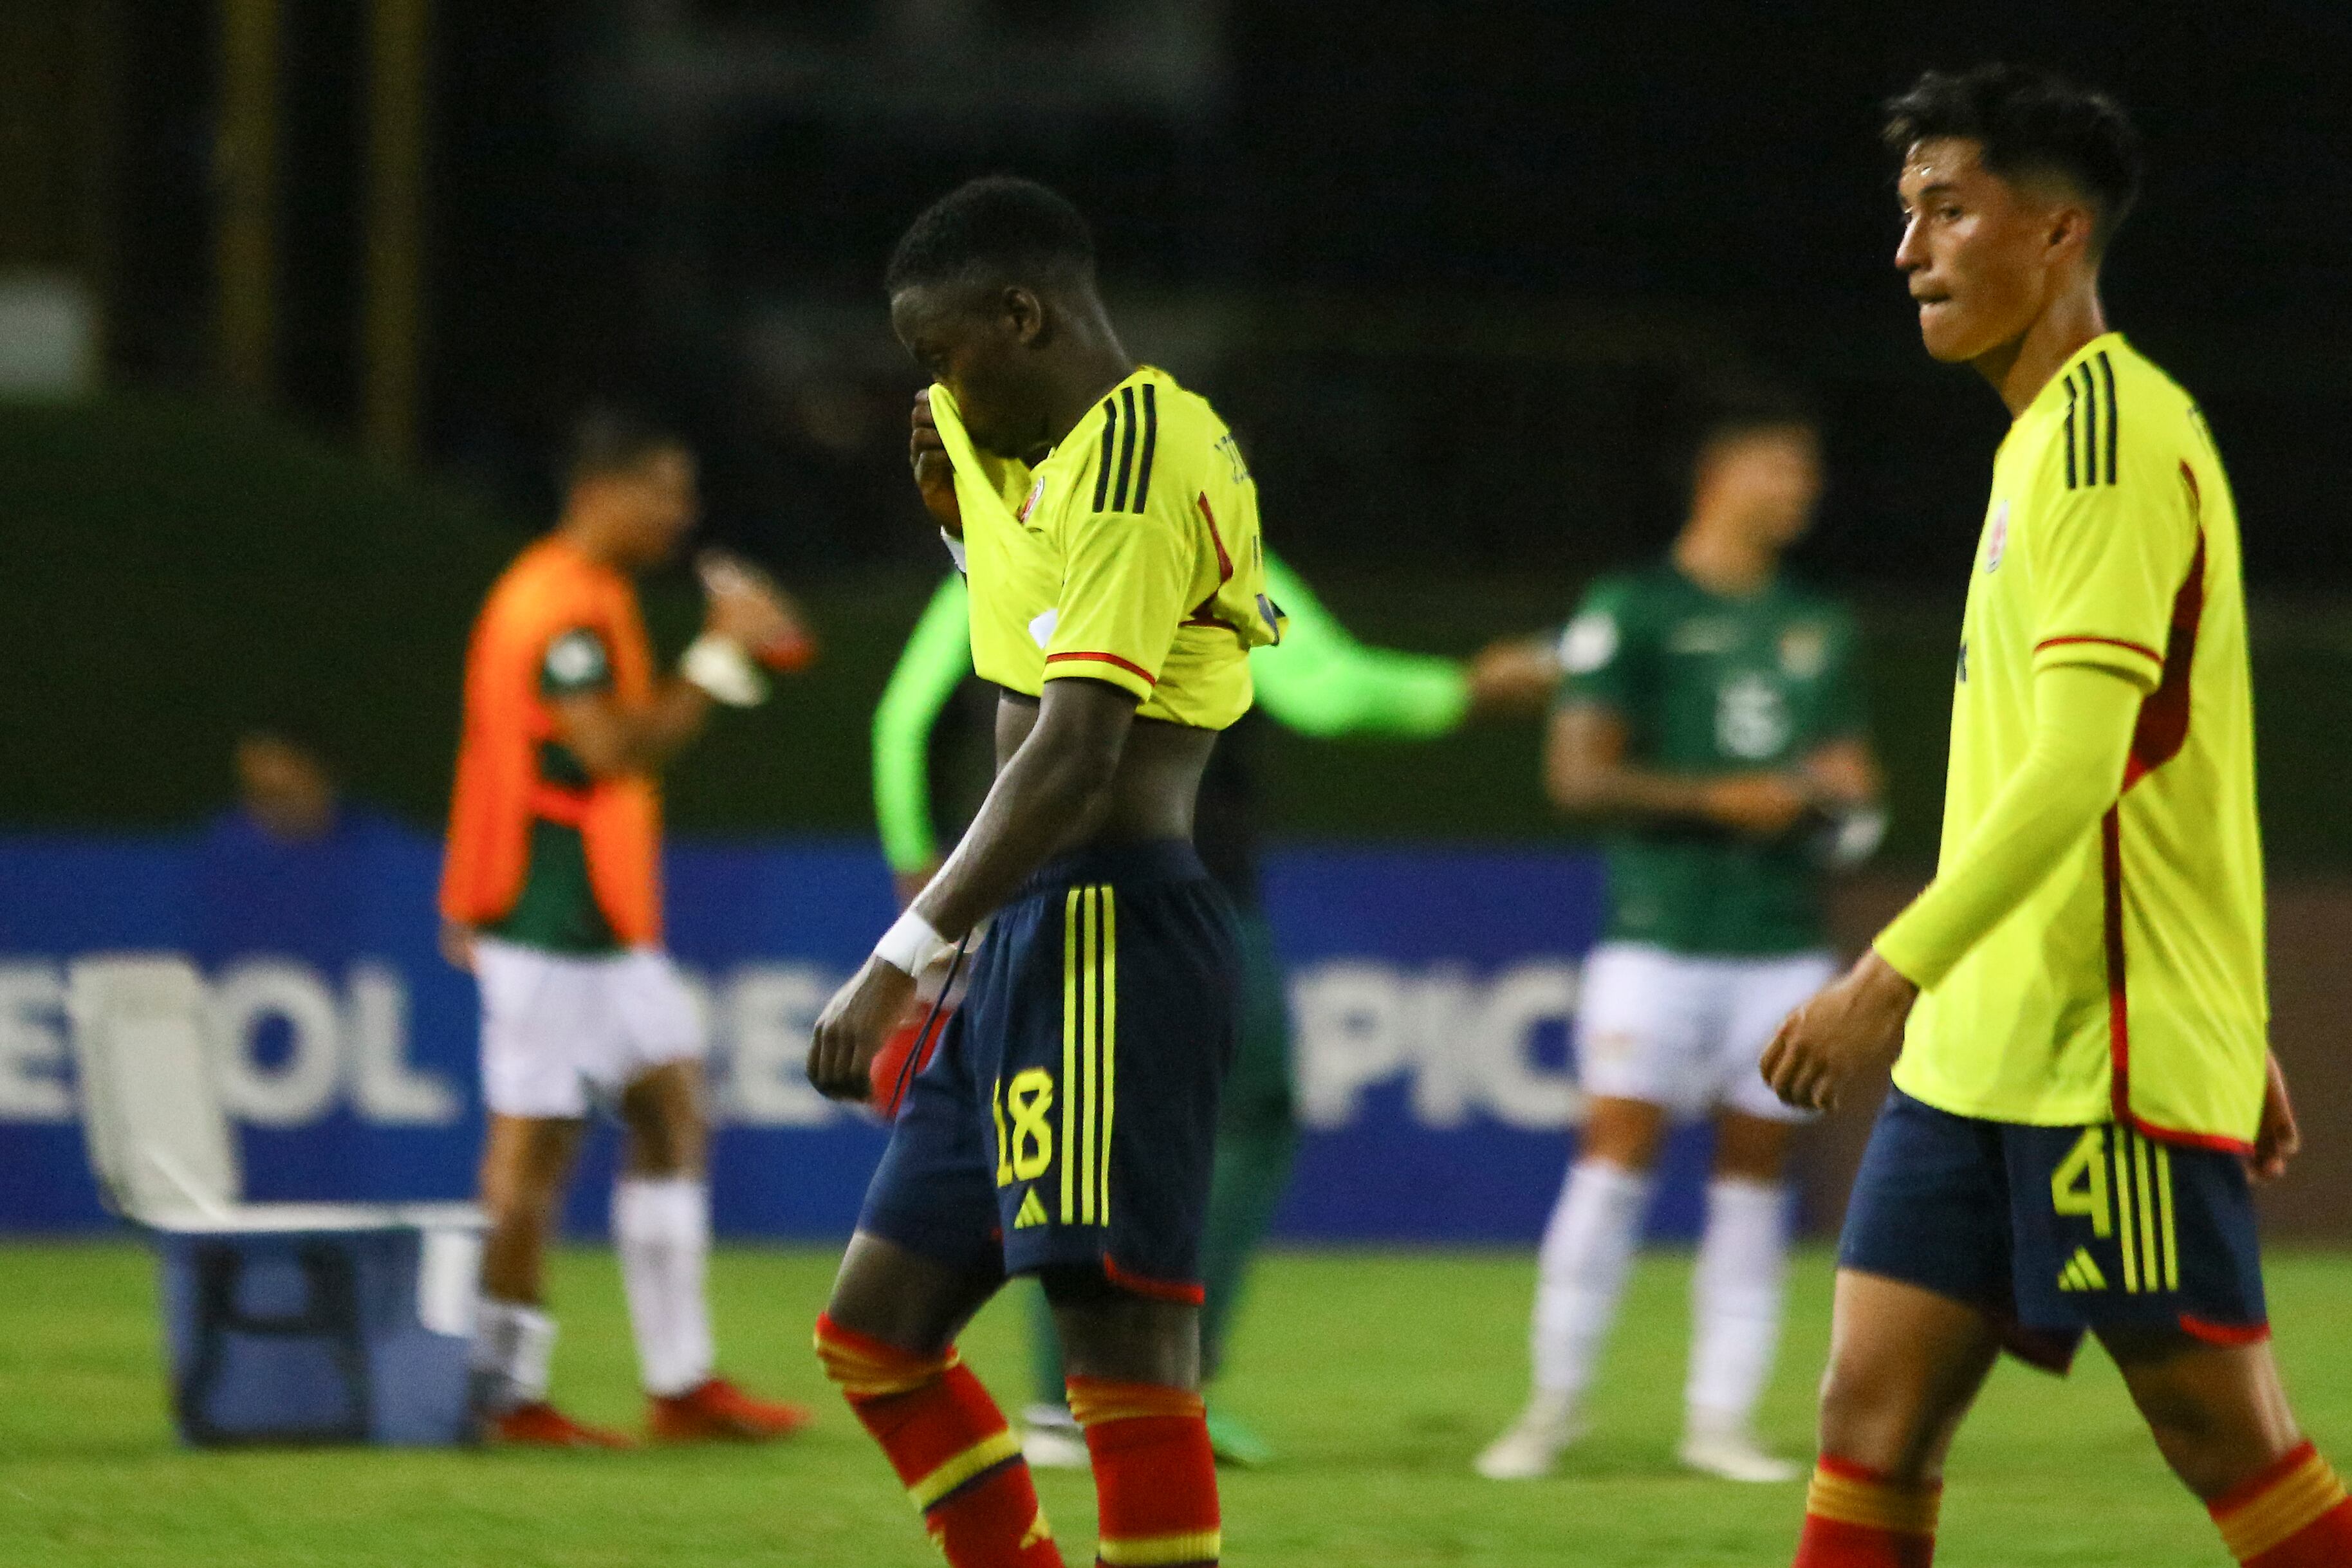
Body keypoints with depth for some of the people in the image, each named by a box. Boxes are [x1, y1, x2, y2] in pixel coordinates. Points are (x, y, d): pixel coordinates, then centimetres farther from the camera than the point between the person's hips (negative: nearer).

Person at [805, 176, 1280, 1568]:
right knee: (877, 1333, 12)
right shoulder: (1085, 451, 17)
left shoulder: (1131, 457, -14)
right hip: (1049, 939, 11)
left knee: (1124, 1334, -14)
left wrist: (906, 957, -25)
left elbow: (1075, 756, -22)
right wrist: (967, 507, 14)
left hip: (1106, 932, -11)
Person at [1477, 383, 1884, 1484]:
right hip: (1658, 933, -5)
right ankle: (1555, 1401, 0)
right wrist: (1716, 799, -14)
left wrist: (1845, 801, 1)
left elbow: (1849, 776, 25)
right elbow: (1577, 774, -7)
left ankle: (1720, 1419, 4)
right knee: (1617, 1156, -10)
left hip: (1782, 940, 5)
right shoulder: (1634, 611, -1)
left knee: (1754, 1176, 1)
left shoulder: (1819, 629, 17)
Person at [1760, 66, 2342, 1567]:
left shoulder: (2111, 429, -13)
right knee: (1875, 1415, 3)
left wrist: (1895, 975, -26)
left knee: (2225, 1433, -5)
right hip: (1979, 1051, 9)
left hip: (2112, 1051, -9)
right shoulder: (2057, 431, 18)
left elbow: (2079, 763, -22)